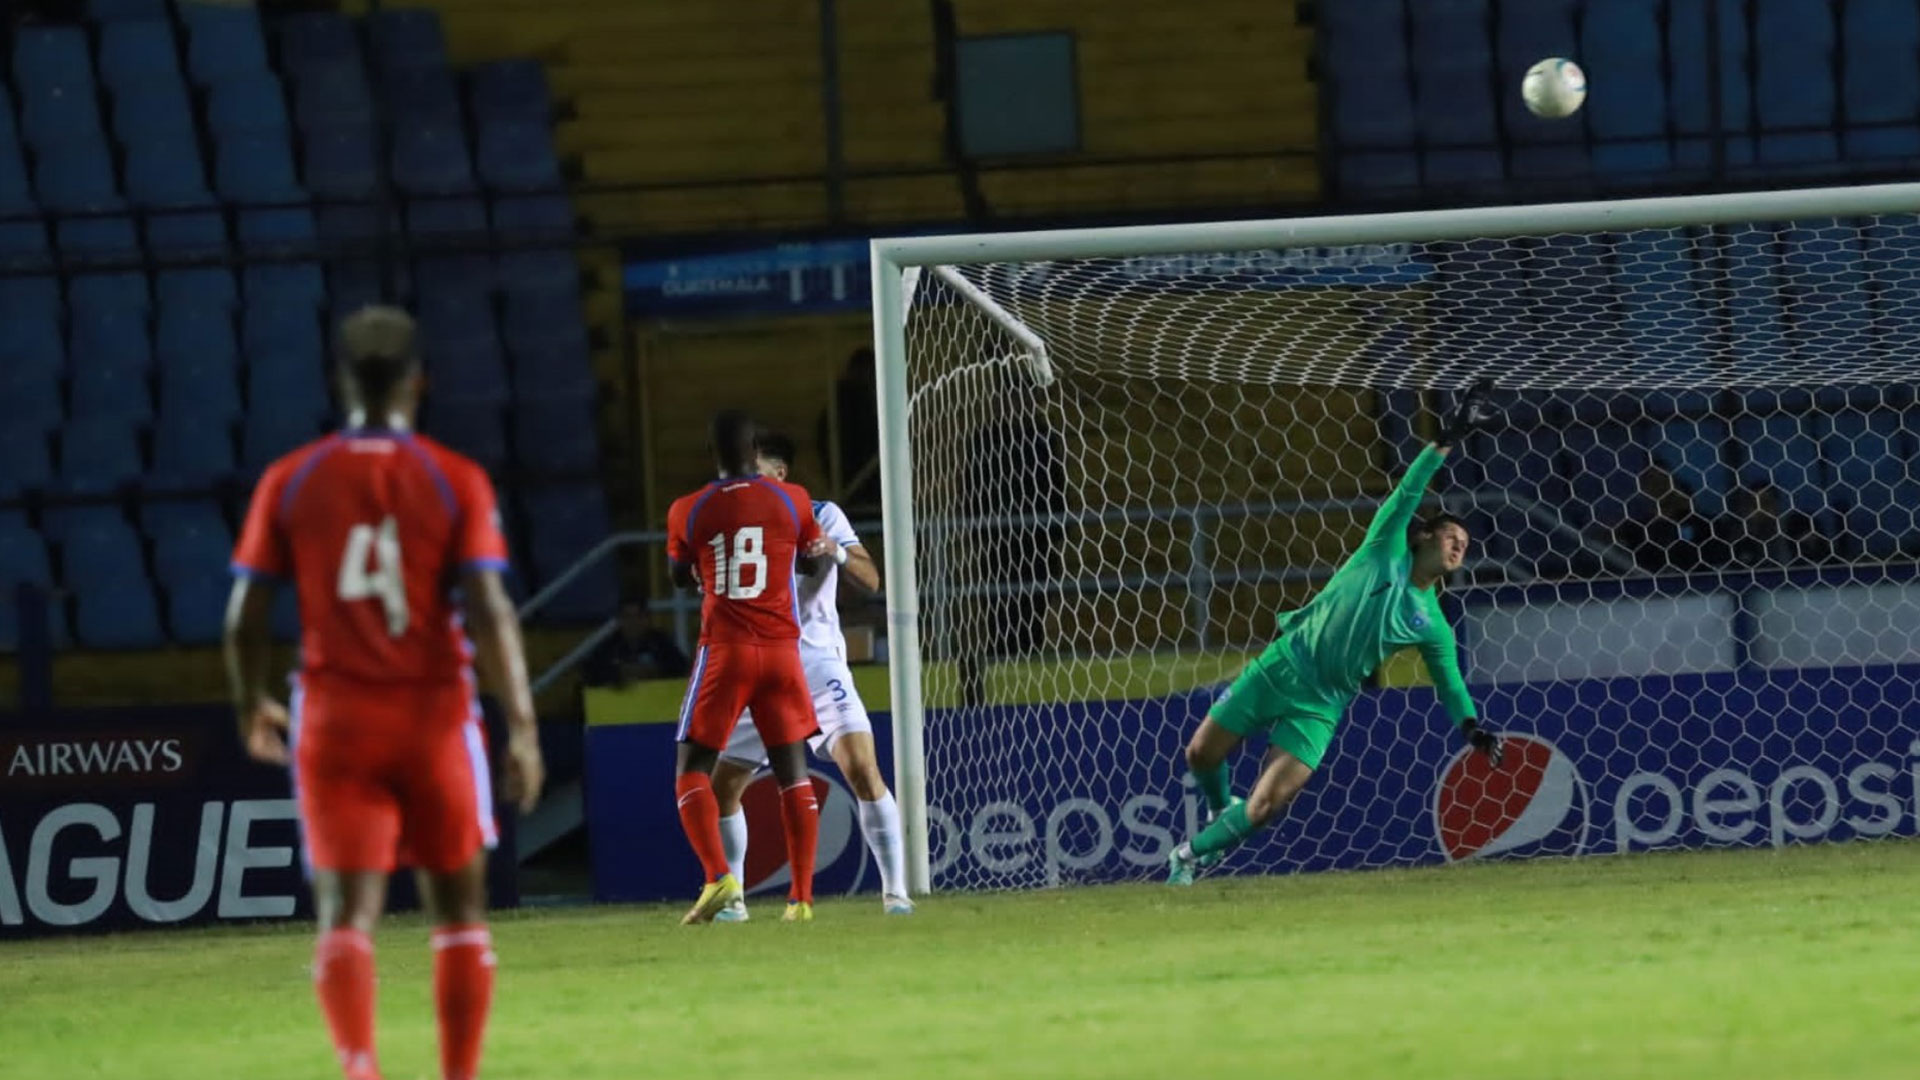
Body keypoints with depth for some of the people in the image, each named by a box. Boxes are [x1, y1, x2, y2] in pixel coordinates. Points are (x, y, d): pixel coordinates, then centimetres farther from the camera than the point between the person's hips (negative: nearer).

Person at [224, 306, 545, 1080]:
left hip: (334, 723, 0)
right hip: (434, 717, 0)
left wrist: (252, 709, 18)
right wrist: (523, 728, -11)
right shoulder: (457, 483, -4)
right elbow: (489, 613, -12)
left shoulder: (289, 484, 1)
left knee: (345, 912, -4)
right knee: (458, 908, 15)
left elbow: (245, 618, 0)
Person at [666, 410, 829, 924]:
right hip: (782, 650, 2)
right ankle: (802, 896, 4)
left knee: (692, 769, 4)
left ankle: (718, 876, -18)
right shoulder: (792, 500, 0)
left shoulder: (689, 511, -2)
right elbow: (811, 561, 18)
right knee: (793, 772, 10)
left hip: (724, 650, -2)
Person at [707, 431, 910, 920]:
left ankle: (895, 889, -16)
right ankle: (731, 897, 17)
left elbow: (871, 580, -8)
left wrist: (835, 551, -26)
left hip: (819, 665, -4)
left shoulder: (822, 517, -1)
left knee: (862, 768, -20)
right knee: (721, 788, 1)